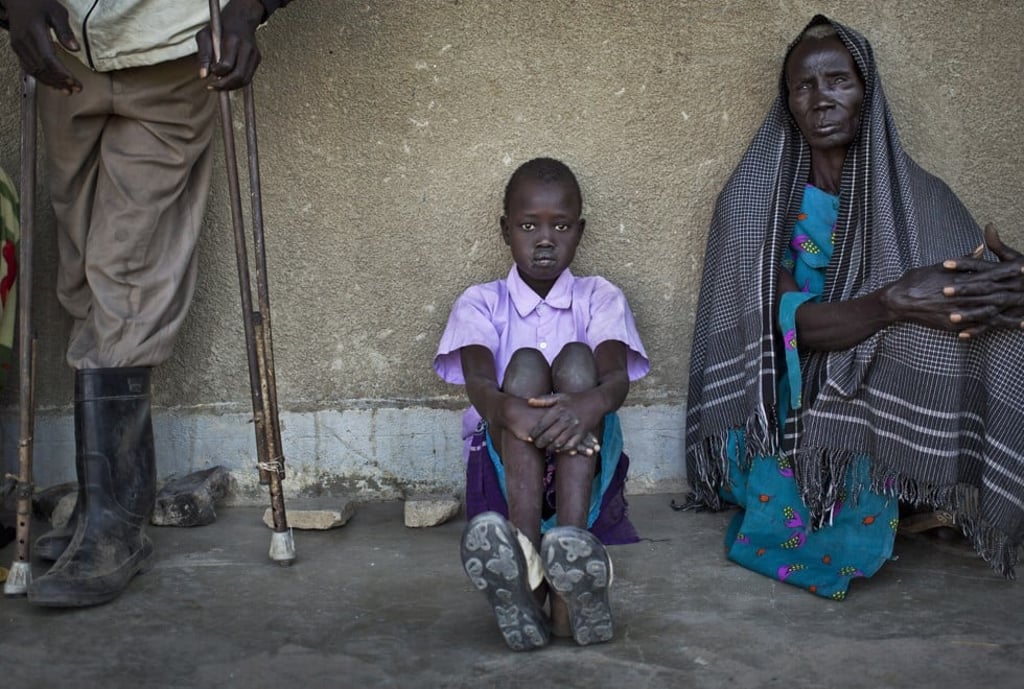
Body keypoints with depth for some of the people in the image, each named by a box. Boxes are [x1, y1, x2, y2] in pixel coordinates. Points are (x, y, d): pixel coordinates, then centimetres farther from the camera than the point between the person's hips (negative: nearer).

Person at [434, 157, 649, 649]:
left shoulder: (599, 298, 9)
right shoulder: (481, 303, 7)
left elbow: (617, 378, -12)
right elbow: (477, 382, -13)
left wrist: (589, 405, -37)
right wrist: (515, 413, -37)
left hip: (587, 465, 0)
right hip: (506, 466, 0)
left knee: (576, 359, -24)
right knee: (525, 365, -26)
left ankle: (572, 547, -46)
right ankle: (524, 562, -49)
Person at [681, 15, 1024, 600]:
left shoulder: (919, 198, 0)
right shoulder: (756, 196, -6)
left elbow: (971, 295, -7)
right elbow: (782, 320, -17)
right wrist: (894, 304, -35)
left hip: (870, 415, 2)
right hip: (778, 411, -1)